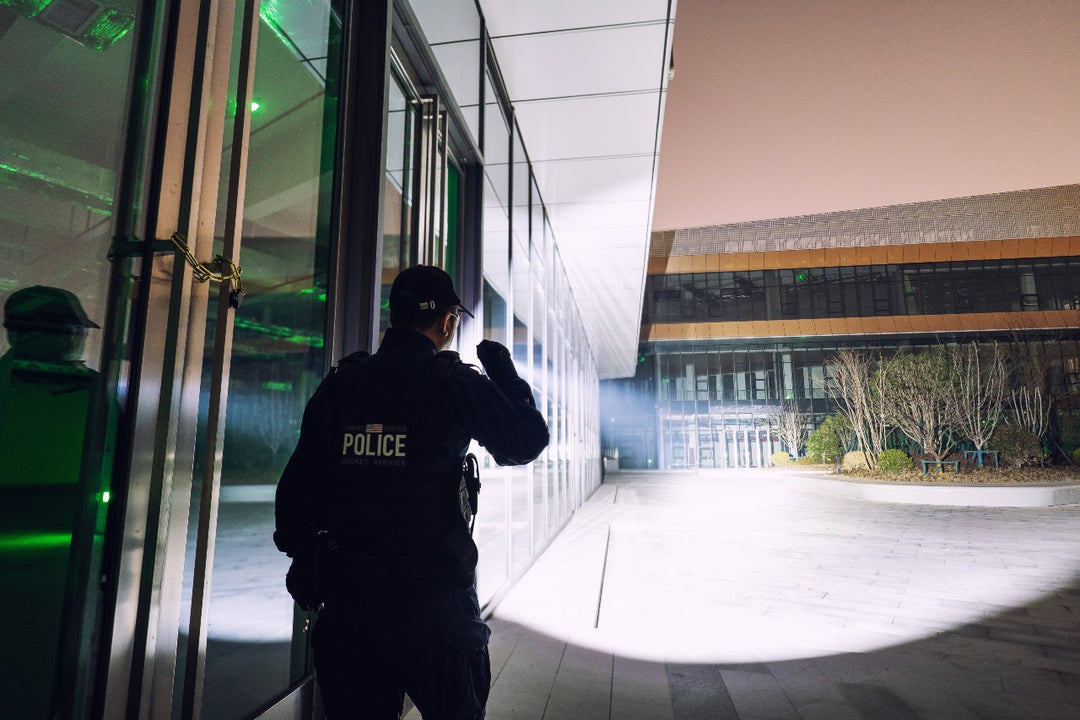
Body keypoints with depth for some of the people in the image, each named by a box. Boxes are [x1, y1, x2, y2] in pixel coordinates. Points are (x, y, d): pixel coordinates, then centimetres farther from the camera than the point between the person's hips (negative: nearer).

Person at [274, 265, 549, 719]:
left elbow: (298, 486, 4)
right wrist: (503, 369, 10)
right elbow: (527, 441, 0)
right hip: (434, 599, -4)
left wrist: (300, 554, 18)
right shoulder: (455, 383, -11)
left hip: (348, 599, 4)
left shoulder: (339, 385, 2)